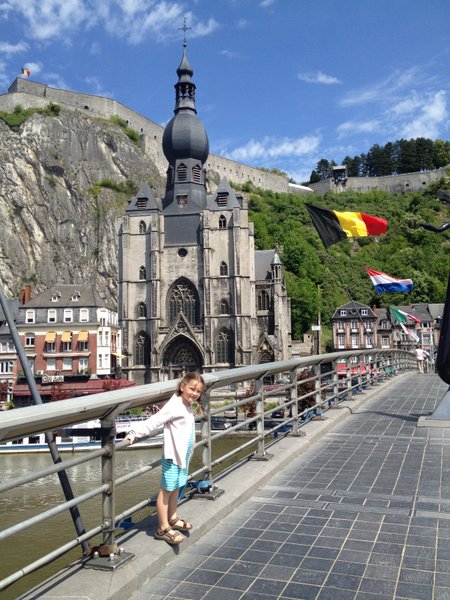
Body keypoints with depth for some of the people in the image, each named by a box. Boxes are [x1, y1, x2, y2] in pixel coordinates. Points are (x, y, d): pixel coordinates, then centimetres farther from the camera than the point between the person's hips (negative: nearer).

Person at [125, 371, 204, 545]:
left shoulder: (188, 407, 8)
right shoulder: (174, 406, -21)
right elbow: (154, 421, -26)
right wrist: (135, 433, -28)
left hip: (183, 455, 9)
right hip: (173, 455, -9)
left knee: (176, 487, 21)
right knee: (166, 490, 2)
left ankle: (172, 519, 36)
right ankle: (163, 528, 12)